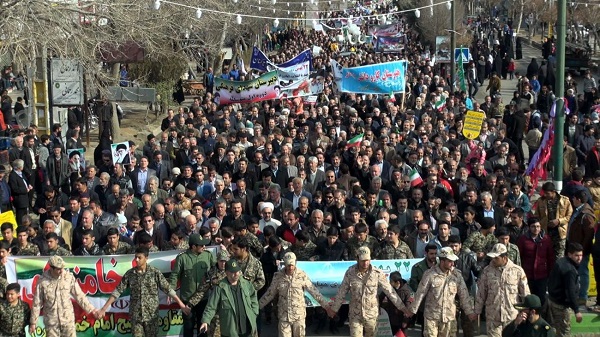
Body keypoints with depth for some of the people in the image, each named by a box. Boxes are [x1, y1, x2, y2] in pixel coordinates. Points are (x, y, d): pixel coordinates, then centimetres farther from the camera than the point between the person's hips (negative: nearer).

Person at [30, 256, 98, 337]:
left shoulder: (69, 277, -9)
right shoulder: (42, 281, -11)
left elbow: (79, 296, -1)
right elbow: (37, 303, -3)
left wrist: (91, 309, -4)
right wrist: (33, 322, 0)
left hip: (67, 319, 0)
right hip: (51, 321, 0)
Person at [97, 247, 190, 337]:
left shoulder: (155, 273, -5)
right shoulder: (129, 274, 0)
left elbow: (168, 289, -4)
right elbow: (117, 291, 2)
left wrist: (182, 305, -7)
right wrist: (104, 309, -2)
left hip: (152, 316, -1)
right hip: (135, 316, 1)